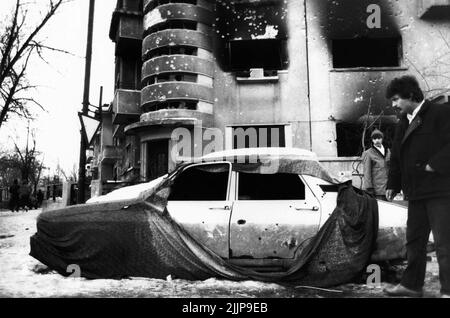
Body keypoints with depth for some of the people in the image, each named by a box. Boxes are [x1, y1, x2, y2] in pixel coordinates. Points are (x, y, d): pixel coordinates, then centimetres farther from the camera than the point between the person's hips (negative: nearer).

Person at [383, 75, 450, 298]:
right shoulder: (403, 123, 16)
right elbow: (396, 157, 18)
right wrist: (393, 184, 14)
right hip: (416, 192, 8)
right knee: (414, 240, 14)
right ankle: (412, 284, 26)